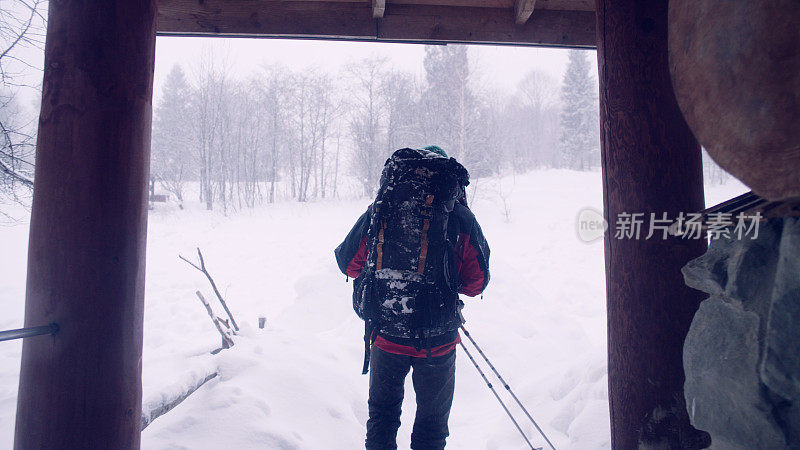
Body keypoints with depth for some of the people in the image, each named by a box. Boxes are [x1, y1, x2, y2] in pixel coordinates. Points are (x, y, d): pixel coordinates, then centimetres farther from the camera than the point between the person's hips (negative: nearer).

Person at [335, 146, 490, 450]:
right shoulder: (460, 216, -9)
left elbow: (348, 262, 0)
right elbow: (477, 282, -6)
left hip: (386, 334, 1)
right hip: (438, 341, -1)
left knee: (382, 413, 25)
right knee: (433, 418, 21)